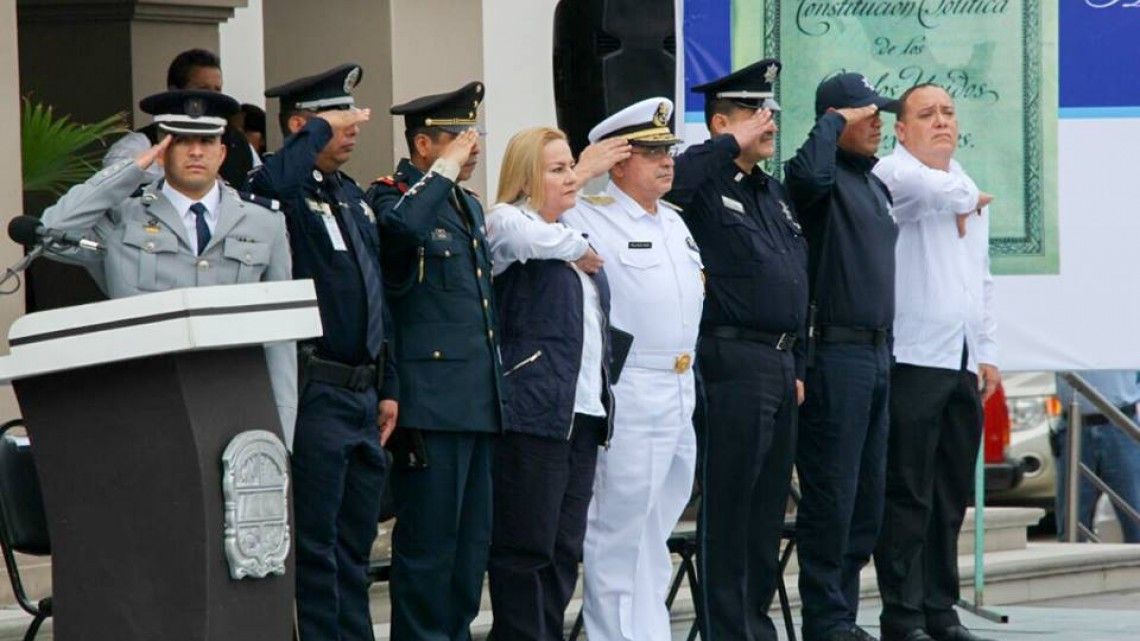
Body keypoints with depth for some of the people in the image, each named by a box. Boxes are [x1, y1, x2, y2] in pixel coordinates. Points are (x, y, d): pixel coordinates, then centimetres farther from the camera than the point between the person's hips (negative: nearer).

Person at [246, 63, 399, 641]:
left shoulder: (353, 198, 17)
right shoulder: (286, 195, -9)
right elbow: (269, 185, -37)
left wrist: (388, 387, 20)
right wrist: (320, 131, -22)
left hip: (362, 395, 8)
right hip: (313, 393, -8)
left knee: (354, 544, 12)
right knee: (314, 545, -5)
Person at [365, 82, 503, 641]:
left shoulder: (469, 205, 20)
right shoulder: (393, 196, -6)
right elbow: (403, 225, -33)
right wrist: (444, 170, -18)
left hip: (479, 402, 9)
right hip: (431, 401, -9)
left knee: (473, 539, 11)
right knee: (428, 539, -7)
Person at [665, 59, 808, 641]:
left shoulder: (775, 193, 19)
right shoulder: (706, 186, -6)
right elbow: (665, 181, -31)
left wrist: (797, 367, 19)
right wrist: (733, 145, -20)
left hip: (780, 364, 8)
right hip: (733, 362, -8)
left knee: (769, 508, 12)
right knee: (729, 508, -4)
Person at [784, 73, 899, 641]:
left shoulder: (875, 185, 19)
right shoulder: (824, 177, -8)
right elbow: (809, 173, -34)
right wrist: (834, 122, -18)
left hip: (877, 353, 9)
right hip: (834, 353, -9)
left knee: (867, 497, 11)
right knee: (832, 494, -6)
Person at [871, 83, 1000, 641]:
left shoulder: (967, 188, 21)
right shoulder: (892, 174, -4)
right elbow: (925, 187, -29)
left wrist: (986, 352, 19)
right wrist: (966, 200, -8)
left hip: (962, 364, 8)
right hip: (913, 360, -8)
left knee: (951, 496, 10)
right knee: (908, 496, -7)